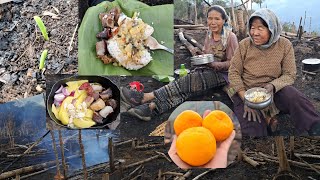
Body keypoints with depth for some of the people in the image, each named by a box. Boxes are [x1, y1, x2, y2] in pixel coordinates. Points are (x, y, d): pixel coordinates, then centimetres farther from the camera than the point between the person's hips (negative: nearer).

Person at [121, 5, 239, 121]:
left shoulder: (230, 37, -11)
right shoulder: (209, 35, 9)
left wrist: (213, 64, -26)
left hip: (223, 74, -6)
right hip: (209, 70, 6)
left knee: (191, 80, -30)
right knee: (187, 84, -24)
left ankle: (145, 97, -37)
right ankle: (151, 107, -43)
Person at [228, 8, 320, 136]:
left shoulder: (285, 45, -6)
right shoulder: (244, 45, -7)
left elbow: (289, 75, -5)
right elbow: (234, 73, -6)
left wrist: (272, 86, -27)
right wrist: (246, 99, -18)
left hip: (275, 91, 1)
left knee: (293, 97, -30)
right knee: (252, 129, -26)